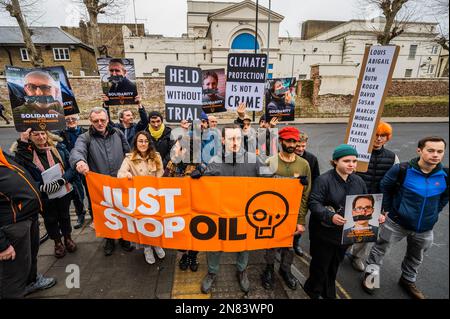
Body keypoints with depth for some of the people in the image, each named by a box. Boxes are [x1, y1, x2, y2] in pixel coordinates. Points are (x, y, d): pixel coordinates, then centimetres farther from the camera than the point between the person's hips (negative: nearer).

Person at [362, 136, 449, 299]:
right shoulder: (402, 170, -21)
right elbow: (384, 188, -5)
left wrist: (434, 213, 7)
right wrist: (388, 209, -3)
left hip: (425, 228, 4)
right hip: (397, 222, -3)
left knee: (416, 258, 25)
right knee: (380, 249, 12)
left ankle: (408, 280, 49)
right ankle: (370, 274, 34)